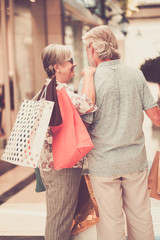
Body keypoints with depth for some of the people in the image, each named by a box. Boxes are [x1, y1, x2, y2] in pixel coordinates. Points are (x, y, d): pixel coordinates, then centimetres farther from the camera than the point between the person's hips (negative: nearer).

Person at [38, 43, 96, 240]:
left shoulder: (46, 88, 13)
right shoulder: (60, 89, -19)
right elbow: (88, 104, -35)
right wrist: (88, 74, -21)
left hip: (49, 163, 10)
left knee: (55, 218, 21)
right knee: (60, 223, 0)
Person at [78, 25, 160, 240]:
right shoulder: (136, 74, -2)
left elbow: (83, 127, -11)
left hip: (104, 163, -3)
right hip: (135, 160, 3)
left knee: (111, 221, 9)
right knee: (140, 216, 16)